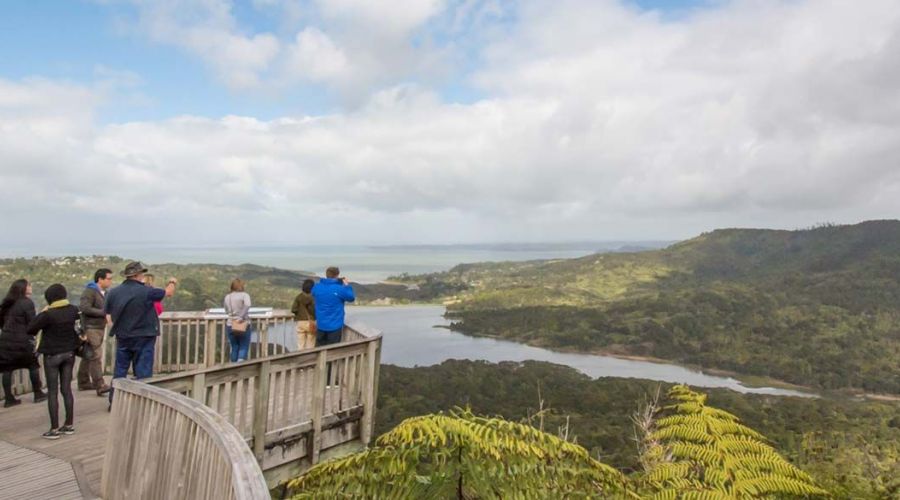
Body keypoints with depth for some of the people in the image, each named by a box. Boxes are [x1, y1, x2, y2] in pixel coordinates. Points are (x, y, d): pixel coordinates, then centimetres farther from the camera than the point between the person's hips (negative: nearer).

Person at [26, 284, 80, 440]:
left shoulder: (48, 314, -20)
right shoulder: (73, 310, -4)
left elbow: (30, 329, -13)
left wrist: (42, 313, -3)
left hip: (52, 355, -5)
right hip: (69, 353, 5)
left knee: (52, 392, 3)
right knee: (66, 389, 12)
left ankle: (54, 429, 6)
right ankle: (69, 425, 18)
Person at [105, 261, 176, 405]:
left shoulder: (113, 292, -3)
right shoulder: (145, 291, -17)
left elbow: (108, 315, 6)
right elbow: (168, 292, -3)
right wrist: (172, 282, 18)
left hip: (122, 338, 5)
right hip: (143, 338, -4)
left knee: (119, 371, 15)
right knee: (143, 373, 3)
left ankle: (114, 402, 22)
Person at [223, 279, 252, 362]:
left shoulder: (227, 297, 7)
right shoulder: (244, 295, -6)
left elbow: (227, 311, 16)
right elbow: (247, 305, -25)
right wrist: (241, 317, -23)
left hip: (230, 325, 4)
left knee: (234, 347, 15)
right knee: (244, 347, 3)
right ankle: (241, 360, -18)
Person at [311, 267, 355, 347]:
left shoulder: (316, 287, -6)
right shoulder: (340, 289, -19)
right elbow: (351, 297, -3)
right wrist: (346, 285, 8)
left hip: (321, 325, 4)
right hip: (335, 325, -4)